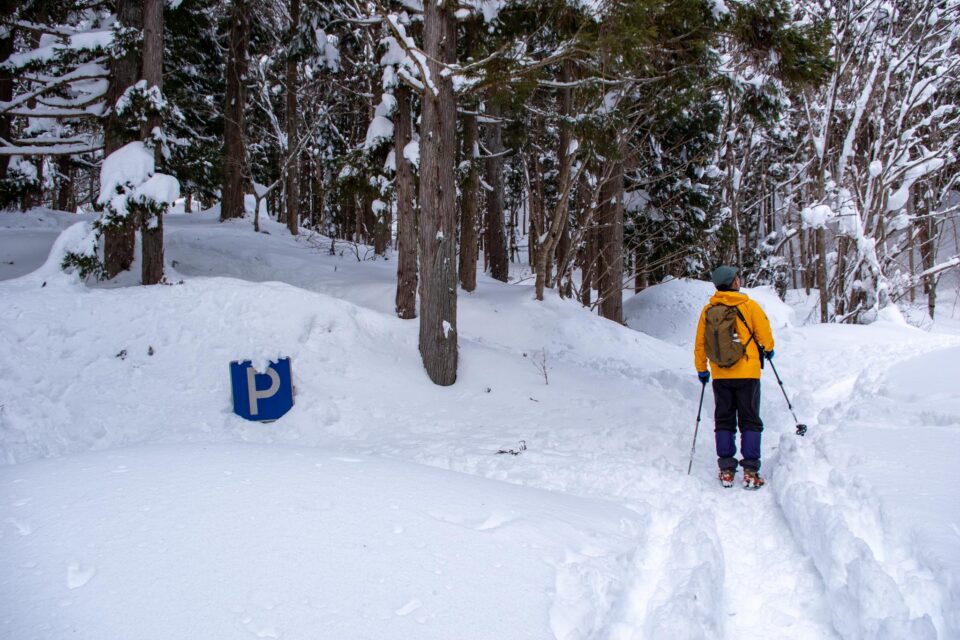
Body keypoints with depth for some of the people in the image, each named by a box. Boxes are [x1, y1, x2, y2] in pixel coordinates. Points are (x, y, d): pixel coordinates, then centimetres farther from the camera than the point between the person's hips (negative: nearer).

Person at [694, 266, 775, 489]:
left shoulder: (708, 310, 1)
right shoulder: (749, 306, -8)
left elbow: (699, 343, 5)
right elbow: (765, 334, -1)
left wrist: (701, 369, 18)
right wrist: (768, 350, 21)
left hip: (720, 376, 3)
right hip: (747, 374, -3)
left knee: (724, 421, 11)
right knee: (750, 422, 5)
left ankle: (726, 470, 10)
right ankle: (750, 471, 1)